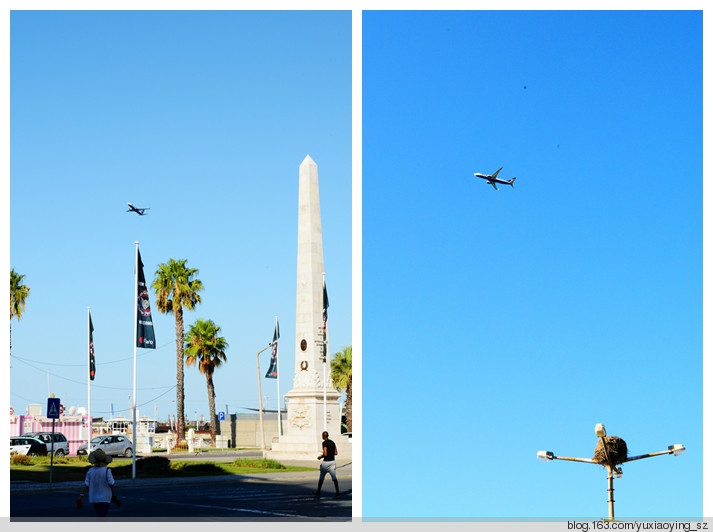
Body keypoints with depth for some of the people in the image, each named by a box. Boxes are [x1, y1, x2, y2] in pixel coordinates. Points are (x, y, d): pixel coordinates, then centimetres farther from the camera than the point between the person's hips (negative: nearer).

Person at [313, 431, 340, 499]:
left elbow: (325, 454, -17)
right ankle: (337, 493, -17)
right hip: (333, 461, 5)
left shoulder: (324, 443, -11)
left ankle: (318, 493, 26)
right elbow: (336, 453, 14)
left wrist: (320, 457, 1)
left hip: (326, 462, -5)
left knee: (321, 478, 13)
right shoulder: (332, 442, 10)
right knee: (334, 478, -4)